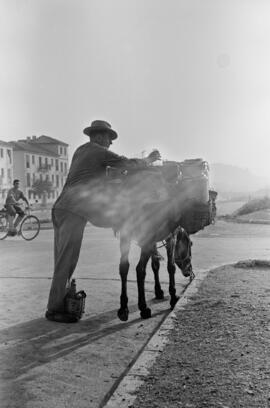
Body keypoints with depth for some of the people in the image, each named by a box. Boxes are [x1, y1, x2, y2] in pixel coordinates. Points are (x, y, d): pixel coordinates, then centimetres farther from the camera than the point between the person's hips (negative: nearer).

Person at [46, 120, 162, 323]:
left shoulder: (81, 150, 22)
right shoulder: (99, 152, -5)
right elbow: (127, 164, -4)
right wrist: (148, 160, 13)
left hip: (61, 209, 10)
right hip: (73, 212, -10)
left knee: (64, 261, 13)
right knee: (66, 262, -5)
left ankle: (58, 304, 20)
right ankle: (55, 310, 2)